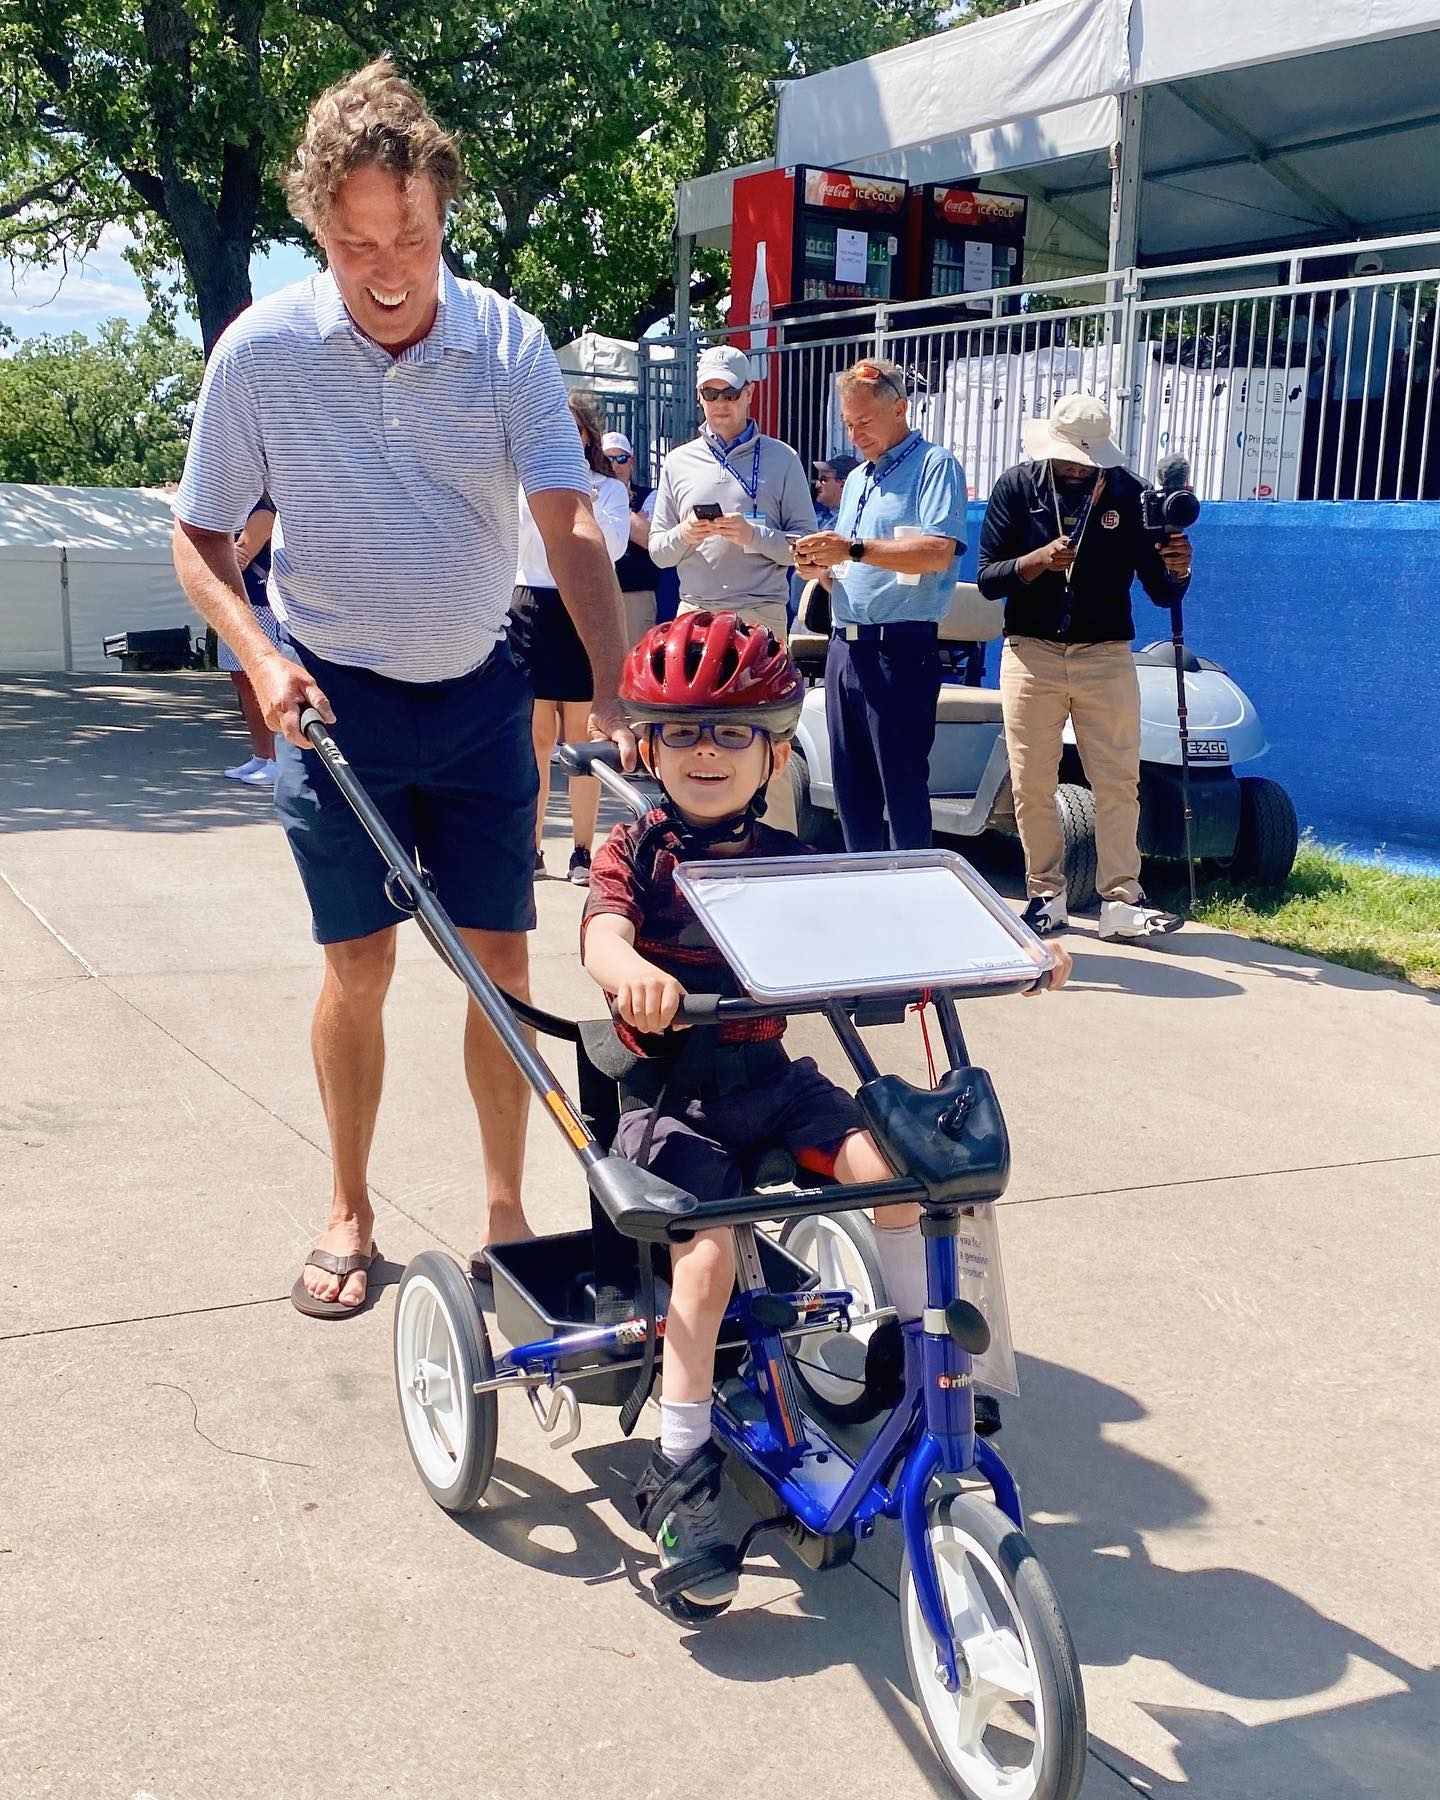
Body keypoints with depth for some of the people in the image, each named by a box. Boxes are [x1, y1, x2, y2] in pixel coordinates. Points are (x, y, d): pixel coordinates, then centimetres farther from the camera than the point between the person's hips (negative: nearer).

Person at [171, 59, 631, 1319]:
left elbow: (572, 528, -17)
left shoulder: (506, 342, -10)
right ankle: (350, 1214, 21)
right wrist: (262, 656, -19)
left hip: (480, 693, 1)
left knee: (503, 957, 3)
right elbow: (201, 538, -2)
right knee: (360, 965, 2)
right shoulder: (263, 350, -11)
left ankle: (506, 1206, 20)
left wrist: (615, 695, -30)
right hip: (337, 696, -1)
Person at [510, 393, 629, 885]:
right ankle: (530, 847, 7)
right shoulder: (524, 484, 13)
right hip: (532, 608, 1)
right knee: (535, 737, 1)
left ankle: (583, 850, 4)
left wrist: (579, 492, -12)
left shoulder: (608, 489, 9)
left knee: (582, 738, -1)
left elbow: (614, 545, -8)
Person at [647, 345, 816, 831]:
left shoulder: (781, 459, 7)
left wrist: (752, 535, -14)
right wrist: (683, 535, -8)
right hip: (695, 615, 3)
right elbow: (657, 550, 13)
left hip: (761, 616, -3)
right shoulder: (679, 462, 15)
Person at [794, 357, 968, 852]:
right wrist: (820, 568, 4)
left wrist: (855, 549, -23)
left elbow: (939, 552, -19)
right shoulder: (856, 479, 22)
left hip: (900, 649, -8)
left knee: (902, 787, -6)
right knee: (851, 786, 11)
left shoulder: (934, 466, -4)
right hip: (845, 645, 8)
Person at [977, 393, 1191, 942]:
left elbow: (1160, 592, 0)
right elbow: (987, 578, -5)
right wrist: (1039, 559, -23)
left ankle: (1120, 901, 2)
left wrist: (1177, 570, -23)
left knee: (1118, 783, -2)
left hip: (1106, 655, 0)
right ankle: (1046, 897, 13)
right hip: (1031, 653, 0)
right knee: (1031, 786, 2)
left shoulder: (1130, 493, -1)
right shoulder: (1016, 488, -1)